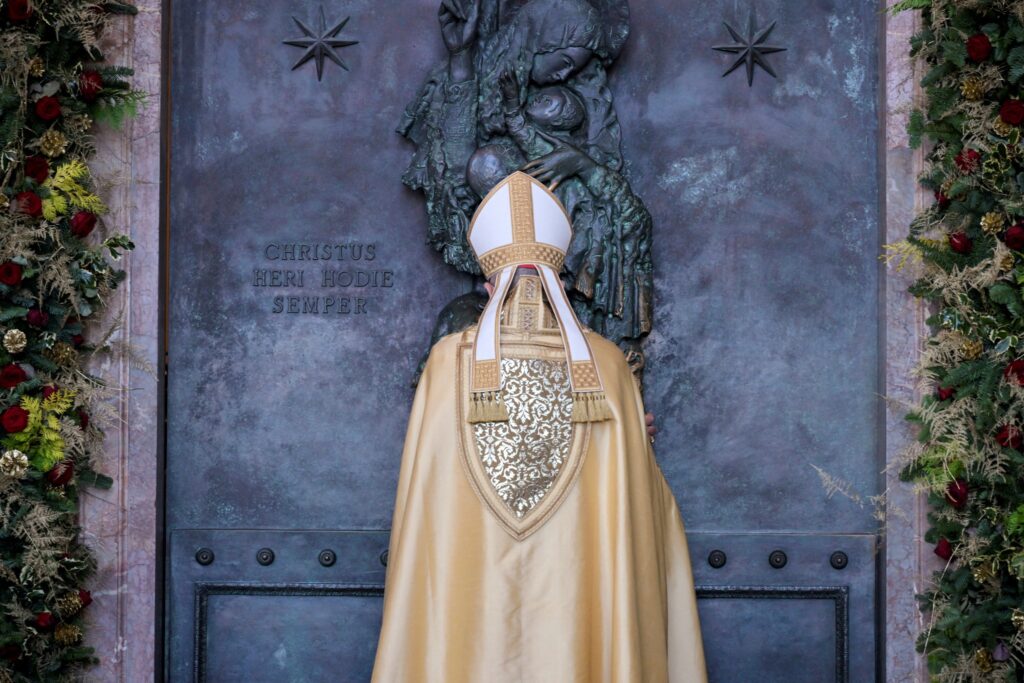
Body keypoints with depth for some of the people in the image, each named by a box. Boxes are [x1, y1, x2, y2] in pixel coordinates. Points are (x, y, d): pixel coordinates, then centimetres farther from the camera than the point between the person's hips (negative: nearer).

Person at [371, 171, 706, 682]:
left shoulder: (449, 363, -1)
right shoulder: (606, 366, 0)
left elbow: (421, 503, 3)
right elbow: (637, 503, 5)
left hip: (467, 607, 0)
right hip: (581, 607, 0)